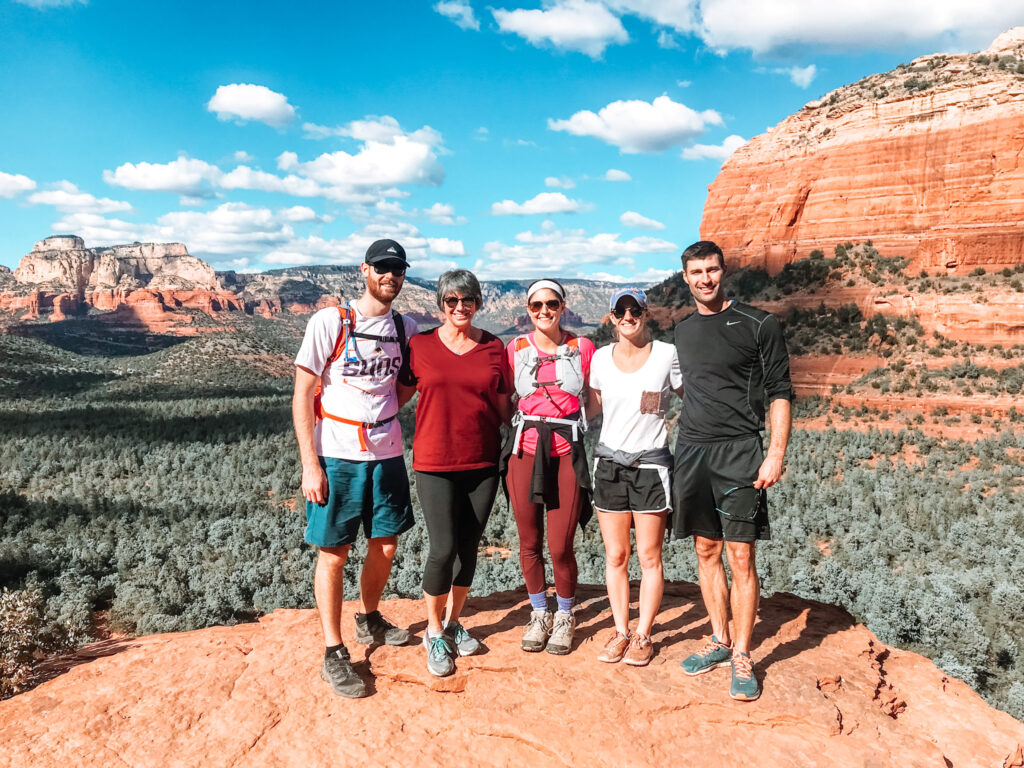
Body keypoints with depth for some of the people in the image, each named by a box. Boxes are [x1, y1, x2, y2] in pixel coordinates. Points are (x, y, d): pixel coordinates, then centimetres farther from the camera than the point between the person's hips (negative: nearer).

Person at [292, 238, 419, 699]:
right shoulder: (329, 322, -8)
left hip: (387, 454, 5)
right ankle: (333, 653, 17)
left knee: (385, 547, 15)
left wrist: (385, 412, 1)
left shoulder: (406, 328, 6)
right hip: (336, 456, -4)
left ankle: (369, 620, 40)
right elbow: (302, 396, -8)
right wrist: (310, 464, -13)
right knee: (333, 553, 3)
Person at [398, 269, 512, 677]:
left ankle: (454, 622, 32)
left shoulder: (493, 347, 4)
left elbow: (503, 406, 9)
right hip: (435, 463, -2)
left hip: (482, 462, 3)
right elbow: (400, 394, 8)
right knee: (443, 549, -5)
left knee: (469, 546, 11)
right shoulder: (420, 345, -1)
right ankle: (434, 632, 18)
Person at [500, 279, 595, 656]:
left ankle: (564, 616, 24)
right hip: (524, 451, 2)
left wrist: (567, 420, -2)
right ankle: (539, 613, 31)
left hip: (566, 453, -1)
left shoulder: (582, 348, 2)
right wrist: (523, 424, 3)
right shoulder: (516, 349, 5)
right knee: (530, 543, 9)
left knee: (561, 547, -1)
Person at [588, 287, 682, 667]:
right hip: (609, 464, 3)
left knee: (649, 557, 4)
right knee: (615, 556, 8)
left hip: (651, 465, -2)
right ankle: (620, 632, 22)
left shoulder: (667, 355, -4)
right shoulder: (601, 358, 4)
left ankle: (643, 635, 18)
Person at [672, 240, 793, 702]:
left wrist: (776, 452, -12)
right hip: (691, 451, 5)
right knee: (706, 551, 11)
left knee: (740, 556, -4)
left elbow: (779, 392, -3)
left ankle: (741, 657, 7)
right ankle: (719, 641, 24)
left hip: (738, 451, -5)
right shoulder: (683, 331, 14)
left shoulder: (757, 325, -2)